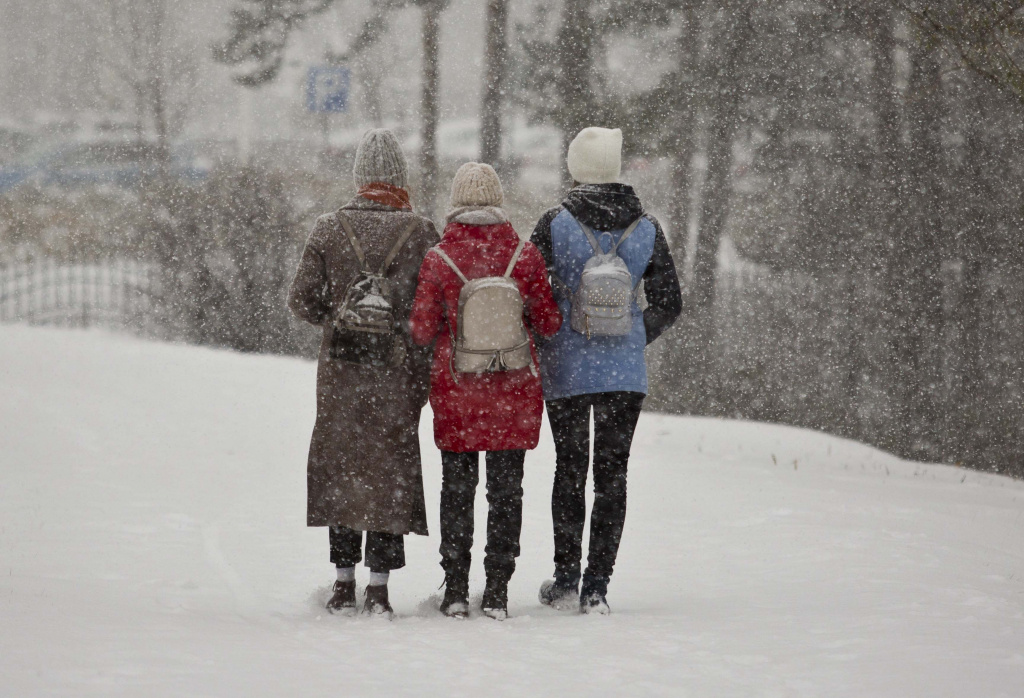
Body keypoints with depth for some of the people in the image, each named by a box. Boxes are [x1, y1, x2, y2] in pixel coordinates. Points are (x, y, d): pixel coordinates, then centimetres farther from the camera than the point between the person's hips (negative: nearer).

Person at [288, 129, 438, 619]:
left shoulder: (330, 229, -1)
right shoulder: (420, 233, -5)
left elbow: (302, 301, -1)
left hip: (341, 368, 1)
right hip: (398, 375, -1)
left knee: (343, 467, 10)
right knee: (391, 468, 6)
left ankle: (344, 582, 10)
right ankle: (379, 587, 3)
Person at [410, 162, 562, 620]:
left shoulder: (438, 261, -8)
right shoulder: (525, 256, -6)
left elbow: (423, 331, -4)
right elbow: (548, 324, 0)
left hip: (456, 392, 0)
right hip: (514, 392, 0)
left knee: (457, 488, 10)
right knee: (506, 489, 8)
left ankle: (455, 591, 9)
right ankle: (497, 592, 6)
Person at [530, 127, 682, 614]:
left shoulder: (555, 225, -8)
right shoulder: (646, 229, -1)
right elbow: (668, 304, 4)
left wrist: (542, 347, 10)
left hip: (567, 370, -1)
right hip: (626, 373, 1)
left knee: (569, 470, 13)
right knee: (612, 475, 7)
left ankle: (566, 582, 14)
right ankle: (597, 588, 3)